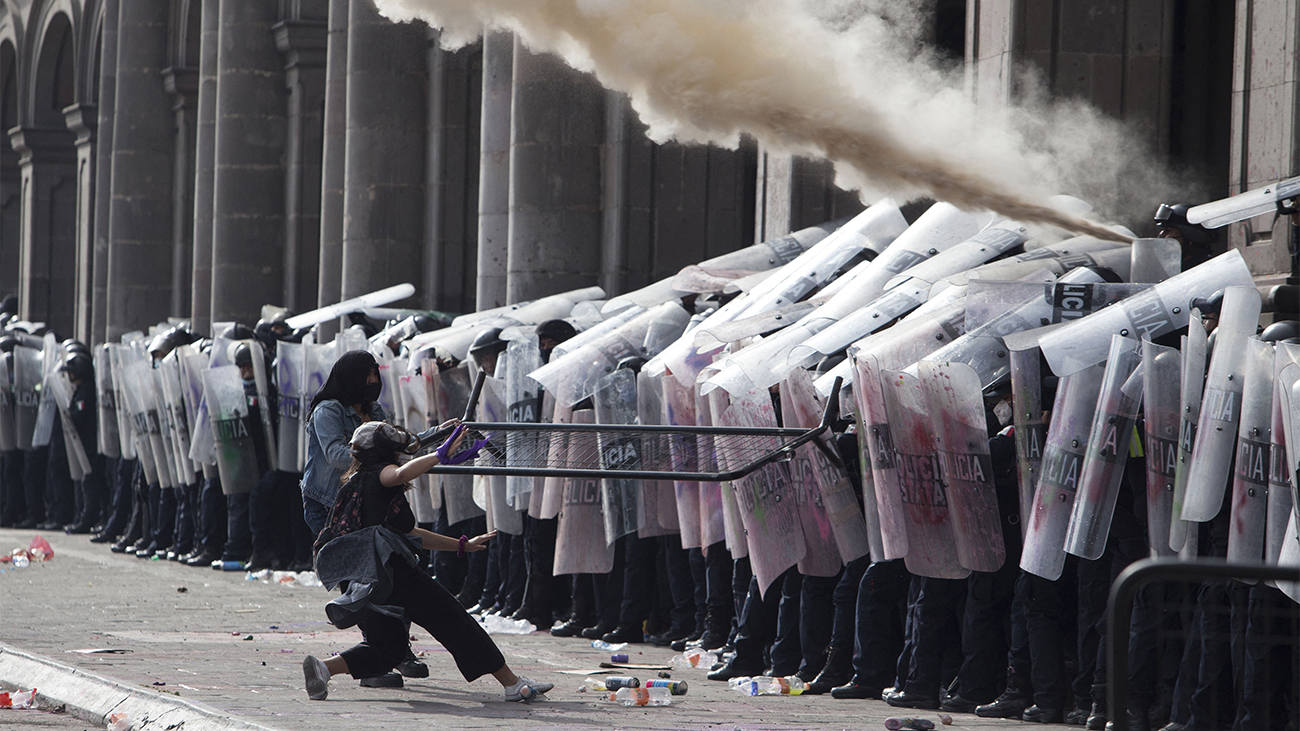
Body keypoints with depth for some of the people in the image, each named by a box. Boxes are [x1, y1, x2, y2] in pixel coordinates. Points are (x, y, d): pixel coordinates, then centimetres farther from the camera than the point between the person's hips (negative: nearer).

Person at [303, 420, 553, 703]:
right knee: (453, 620, 0)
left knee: (387, 650, 17)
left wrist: (462, 545, 36)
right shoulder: (379, 475, 0)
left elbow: (409, 534, 34)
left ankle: (322, 667, -4)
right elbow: (402, 474, -30)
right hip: (391, 571, -8)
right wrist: (441, 455, -19)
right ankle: (513, 684, 1)